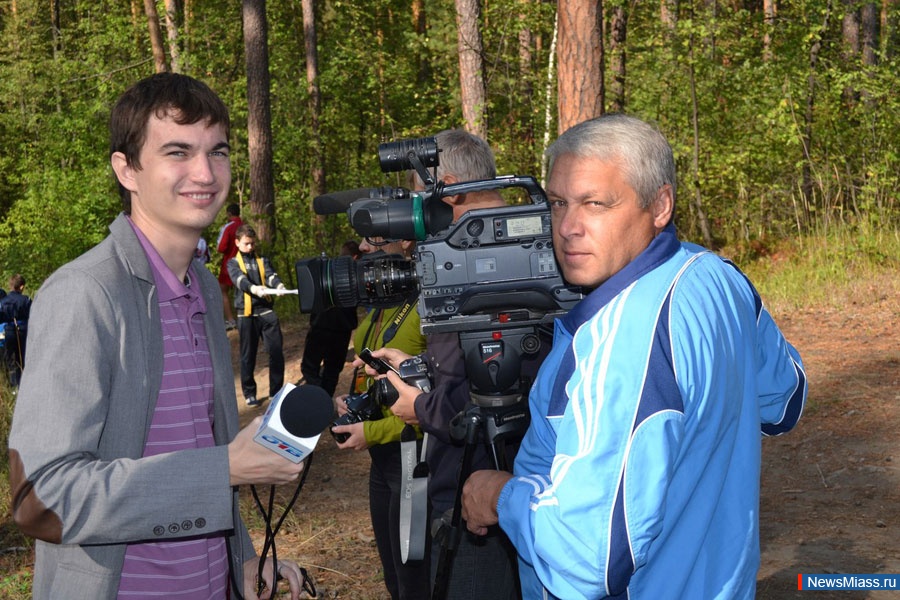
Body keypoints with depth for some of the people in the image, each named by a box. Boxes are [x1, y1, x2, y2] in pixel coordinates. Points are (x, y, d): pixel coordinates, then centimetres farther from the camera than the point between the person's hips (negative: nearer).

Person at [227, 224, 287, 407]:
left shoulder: (262, 261, 16)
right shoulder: (233, 263, 7)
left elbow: (270, 275, -4)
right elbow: (240, 280, -13)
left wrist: (279, 286, -27)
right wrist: (254, 289, -34)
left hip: (266, 310, 2)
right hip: (246, 312, -2)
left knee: (276, 351, -2)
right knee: (248, 355, 4)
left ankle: (276, 391, 10)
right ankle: (249, 393, 16)